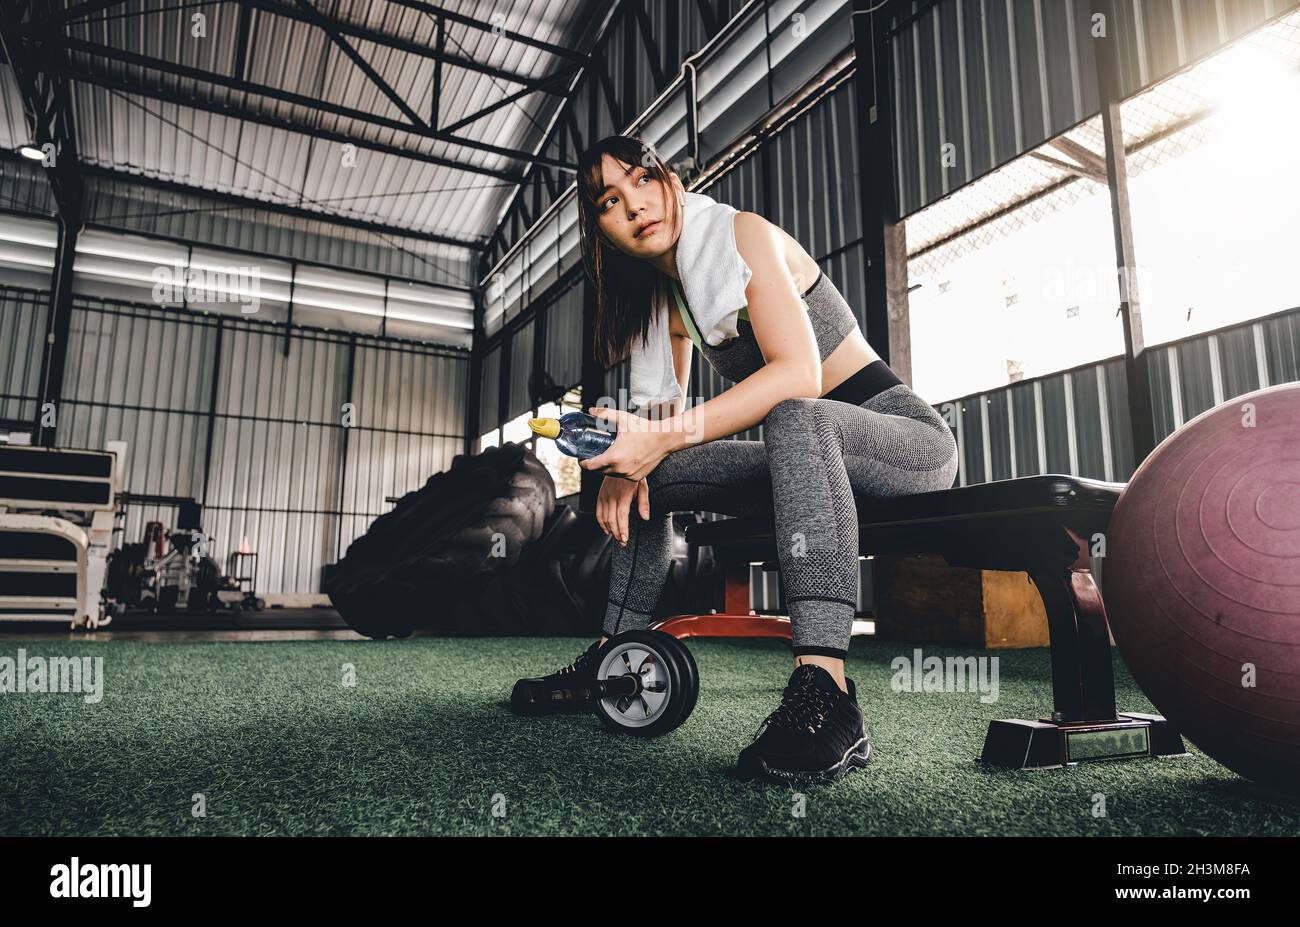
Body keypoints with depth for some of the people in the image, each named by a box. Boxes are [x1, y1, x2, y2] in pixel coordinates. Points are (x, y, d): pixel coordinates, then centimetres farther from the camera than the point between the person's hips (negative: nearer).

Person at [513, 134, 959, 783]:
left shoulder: (742, 235, -14)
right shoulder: (668, 292, 9)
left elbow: (799, 372, -28)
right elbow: (669, 410, 8)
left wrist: (663, 437, -35)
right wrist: (625, 462, -13)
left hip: (910, 439, -7)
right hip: (812, 458, 8)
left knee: (795, 415, -40)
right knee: (648, 478, 6)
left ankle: (824, 693, -47)